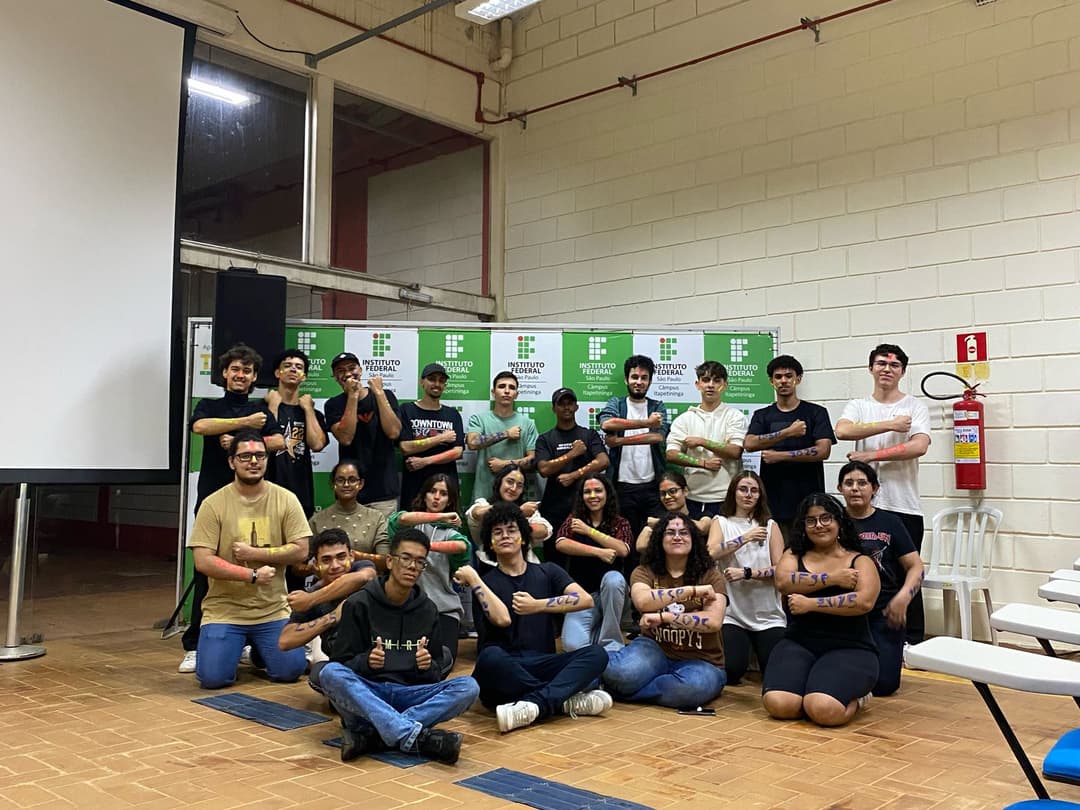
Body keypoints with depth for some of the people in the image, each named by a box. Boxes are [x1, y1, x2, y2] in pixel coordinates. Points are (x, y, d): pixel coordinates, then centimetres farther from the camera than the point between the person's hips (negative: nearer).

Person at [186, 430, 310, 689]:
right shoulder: (213, 504, -8)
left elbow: (301, 551, -7)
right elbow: (203, 562, -13)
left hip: (273, 610, 1)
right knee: (212, 677, -15)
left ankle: (258, 650, 26)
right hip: (224, 611, -1)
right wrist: (253, 575, -16)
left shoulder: (286, 499, -3)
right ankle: (237, 647, 20)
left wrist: (254, 553, -15)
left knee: (291, 671, -8)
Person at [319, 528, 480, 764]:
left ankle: (368, 734, -31)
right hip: (366, 692, -3)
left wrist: (428, 666, -12)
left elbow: (436, 672, 12)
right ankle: (416, 736, -41)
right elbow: (339, 664, -1)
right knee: (330, 674, -34)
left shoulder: (428, 610, 10)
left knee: (468, 687, -23)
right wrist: (366, 661, -22)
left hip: (410, 694, 3)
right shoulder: (358, 604, 1)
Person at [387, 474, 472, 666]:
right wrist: (441, 516, -18)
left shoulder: (450, 533, 13)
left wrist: (424, 546, -27)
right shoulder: (410, 527, 9)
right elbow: (402, 519, -18)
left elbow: (463, 546, -12)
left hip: (444, 608, 1)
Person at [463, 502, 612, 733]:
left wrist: (538, 605, -10)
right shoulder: (485, 582, 8)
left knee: (596, 653, -23)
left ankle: (535, 704, -40)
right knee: (491, 656, -37)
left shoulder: (547, 572, 14)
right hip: (503, 671, -2)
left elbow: (585, 599, -4)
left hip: (541, 667, 2)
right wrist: (472, 579, -8)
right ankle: (566, 699, -27)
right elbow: (502, 619, -13)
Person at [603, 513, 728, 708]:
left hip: (699, 661, 1)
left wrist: (663, 617, -22)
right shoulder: (645, 572, 3)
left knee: (690, 688, -37)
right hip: (655, 650, 0)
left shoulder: (710, 576, 0)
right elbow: (642, 601, -20)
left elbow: (714, 622, -17)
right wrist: (692, 590, -20)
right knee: (623, 673, -36)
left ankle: (618, 689, -13)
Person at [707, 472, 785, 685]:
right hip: (732, 613, -1)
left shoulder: (770, 526, 6)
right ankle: (743, 647, 18)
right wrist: (745, 537, -20)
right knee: (731, 671, -16)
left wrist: (747, 573, -17)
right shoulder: (721, 522, 5)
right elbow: (712, 553, -15)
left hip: (768, 616, 1)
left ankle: (757, 647, 23)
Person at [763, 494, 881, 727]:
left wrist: (811, 604, -14)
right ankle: (808, 690, 10)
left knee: (824, 711, -29)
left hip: (849, 648, -2)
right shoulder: (794, 555, 13)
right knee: (779, 704, -26)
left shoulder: (860, 561, 6)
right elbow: (783, 581, -10)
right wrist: (832, 578, -11)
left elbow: (865, 602, -14)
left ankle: (855, 697, 7)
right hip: (799, 644, 2)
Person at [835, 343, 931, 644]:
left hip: (904, 506, -2)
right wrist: (890, 424, -16)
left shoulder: (915, 407, 3)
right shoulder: (857, 406, 9)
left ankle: (913, 643, 14)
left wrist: (871, 454, -15)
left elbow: (919, 446, -15)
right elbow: (842, 431, -14)